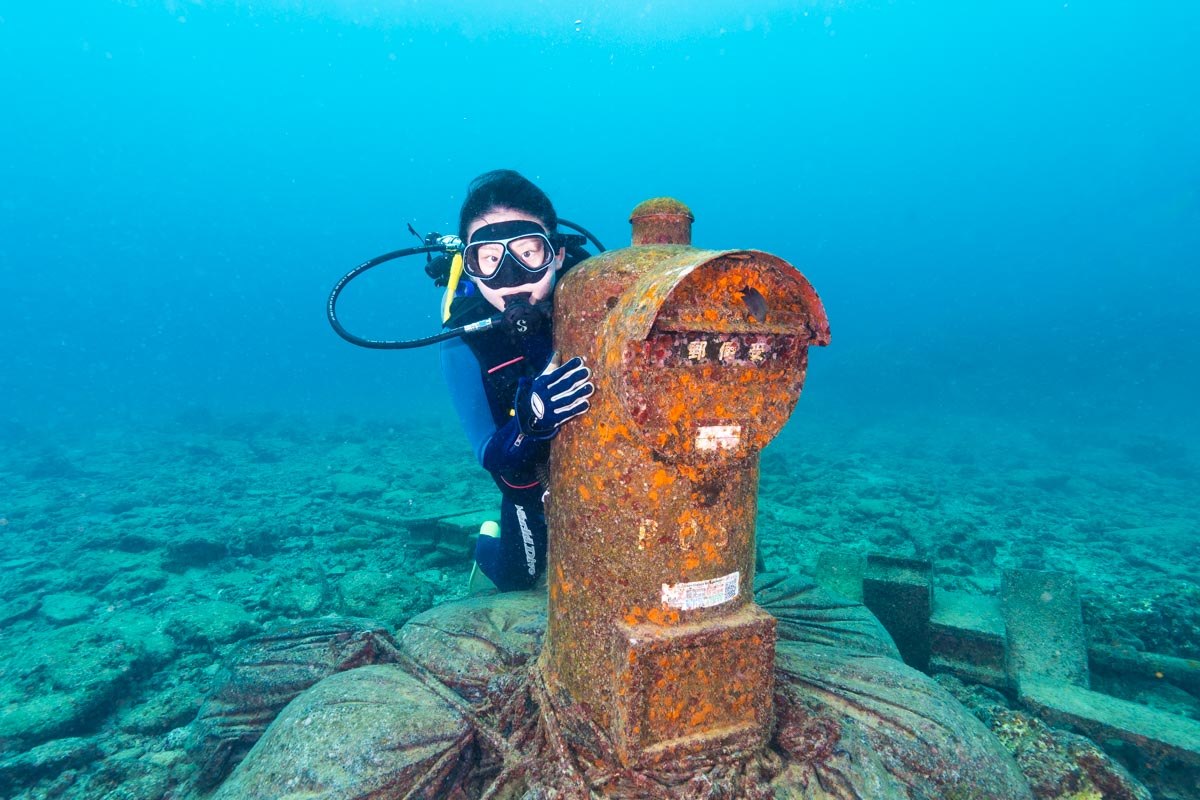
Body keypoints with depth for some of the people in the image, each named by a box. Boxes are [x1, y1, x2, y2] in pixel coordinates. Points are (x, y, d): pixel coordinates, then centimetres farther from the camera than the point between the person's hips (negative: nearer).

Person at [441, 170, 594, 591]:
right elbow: (491, 453, -31)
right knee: (519, 580, 17)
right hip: (534, 475, -1)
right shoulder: (464, 338, -30)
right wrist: (531, 419, -52)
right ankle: (488, 544, 49)